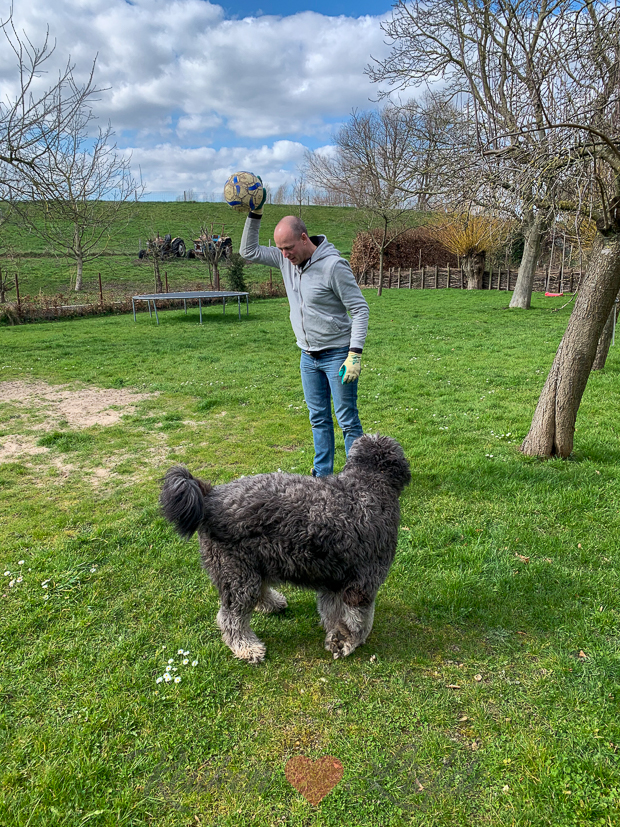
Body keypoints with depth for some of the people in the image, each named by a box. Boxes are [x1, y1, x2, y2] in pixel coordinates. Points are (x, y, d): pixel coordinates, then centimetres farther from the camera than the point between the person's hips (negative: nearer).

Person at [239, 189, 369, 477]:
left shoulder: (333, 265, -19)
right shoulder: (285, 258, 1)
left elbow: (360, 309, -17)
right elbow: (249, 251, 12)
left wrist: (355, 354, -24)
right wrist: (254, 215, -1)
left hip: (337, 354, -7)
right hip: (308, 356, 7)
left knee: (348, 420, 0)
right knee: (319, 419, 15)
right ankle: (322, 475, 27)